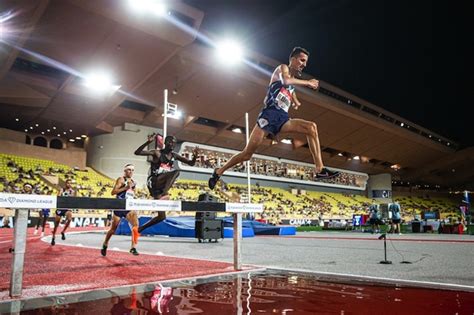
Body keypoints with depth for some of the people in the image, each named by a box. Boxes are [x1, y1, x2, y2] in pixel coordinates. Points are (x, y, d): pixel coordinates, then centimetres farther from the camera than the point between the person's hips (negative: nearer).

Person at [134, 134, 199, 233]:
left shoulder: (174, 156, 12)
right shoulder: (157, 153, -3)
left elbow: (191, 163, 15)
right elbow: (137, 152, -13)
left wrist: (195, 156, -7)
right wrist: (148, 142, -26)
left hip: (161, 185, 6)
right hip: (153, 181, -6)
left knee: (161, 217, 4)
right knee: (176, 172, -30)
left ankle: (141, 228, 20)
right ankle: (164, 194, -40)